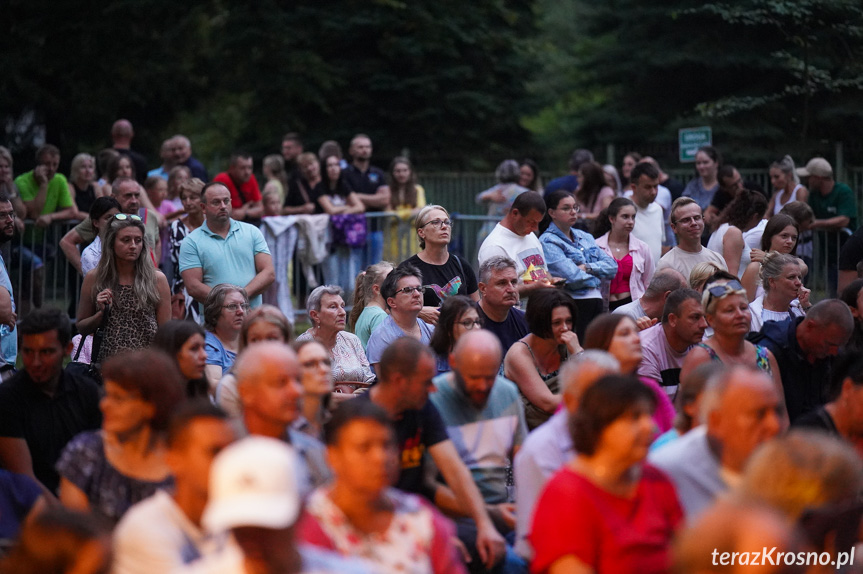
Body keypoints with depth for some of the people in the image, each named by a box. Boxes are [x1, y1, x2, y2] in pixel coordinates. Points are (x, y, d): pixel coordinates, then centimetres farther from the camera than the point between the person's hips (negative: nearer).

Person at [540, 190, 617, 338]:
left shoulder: (585, 237, 18)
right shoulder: (548, 241, -5)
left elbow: (612, 266, 9)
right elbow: (572, 277, -16)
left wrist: (587, 267, -6)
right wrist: (596, 276, 1)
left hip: (597, 302, 7)